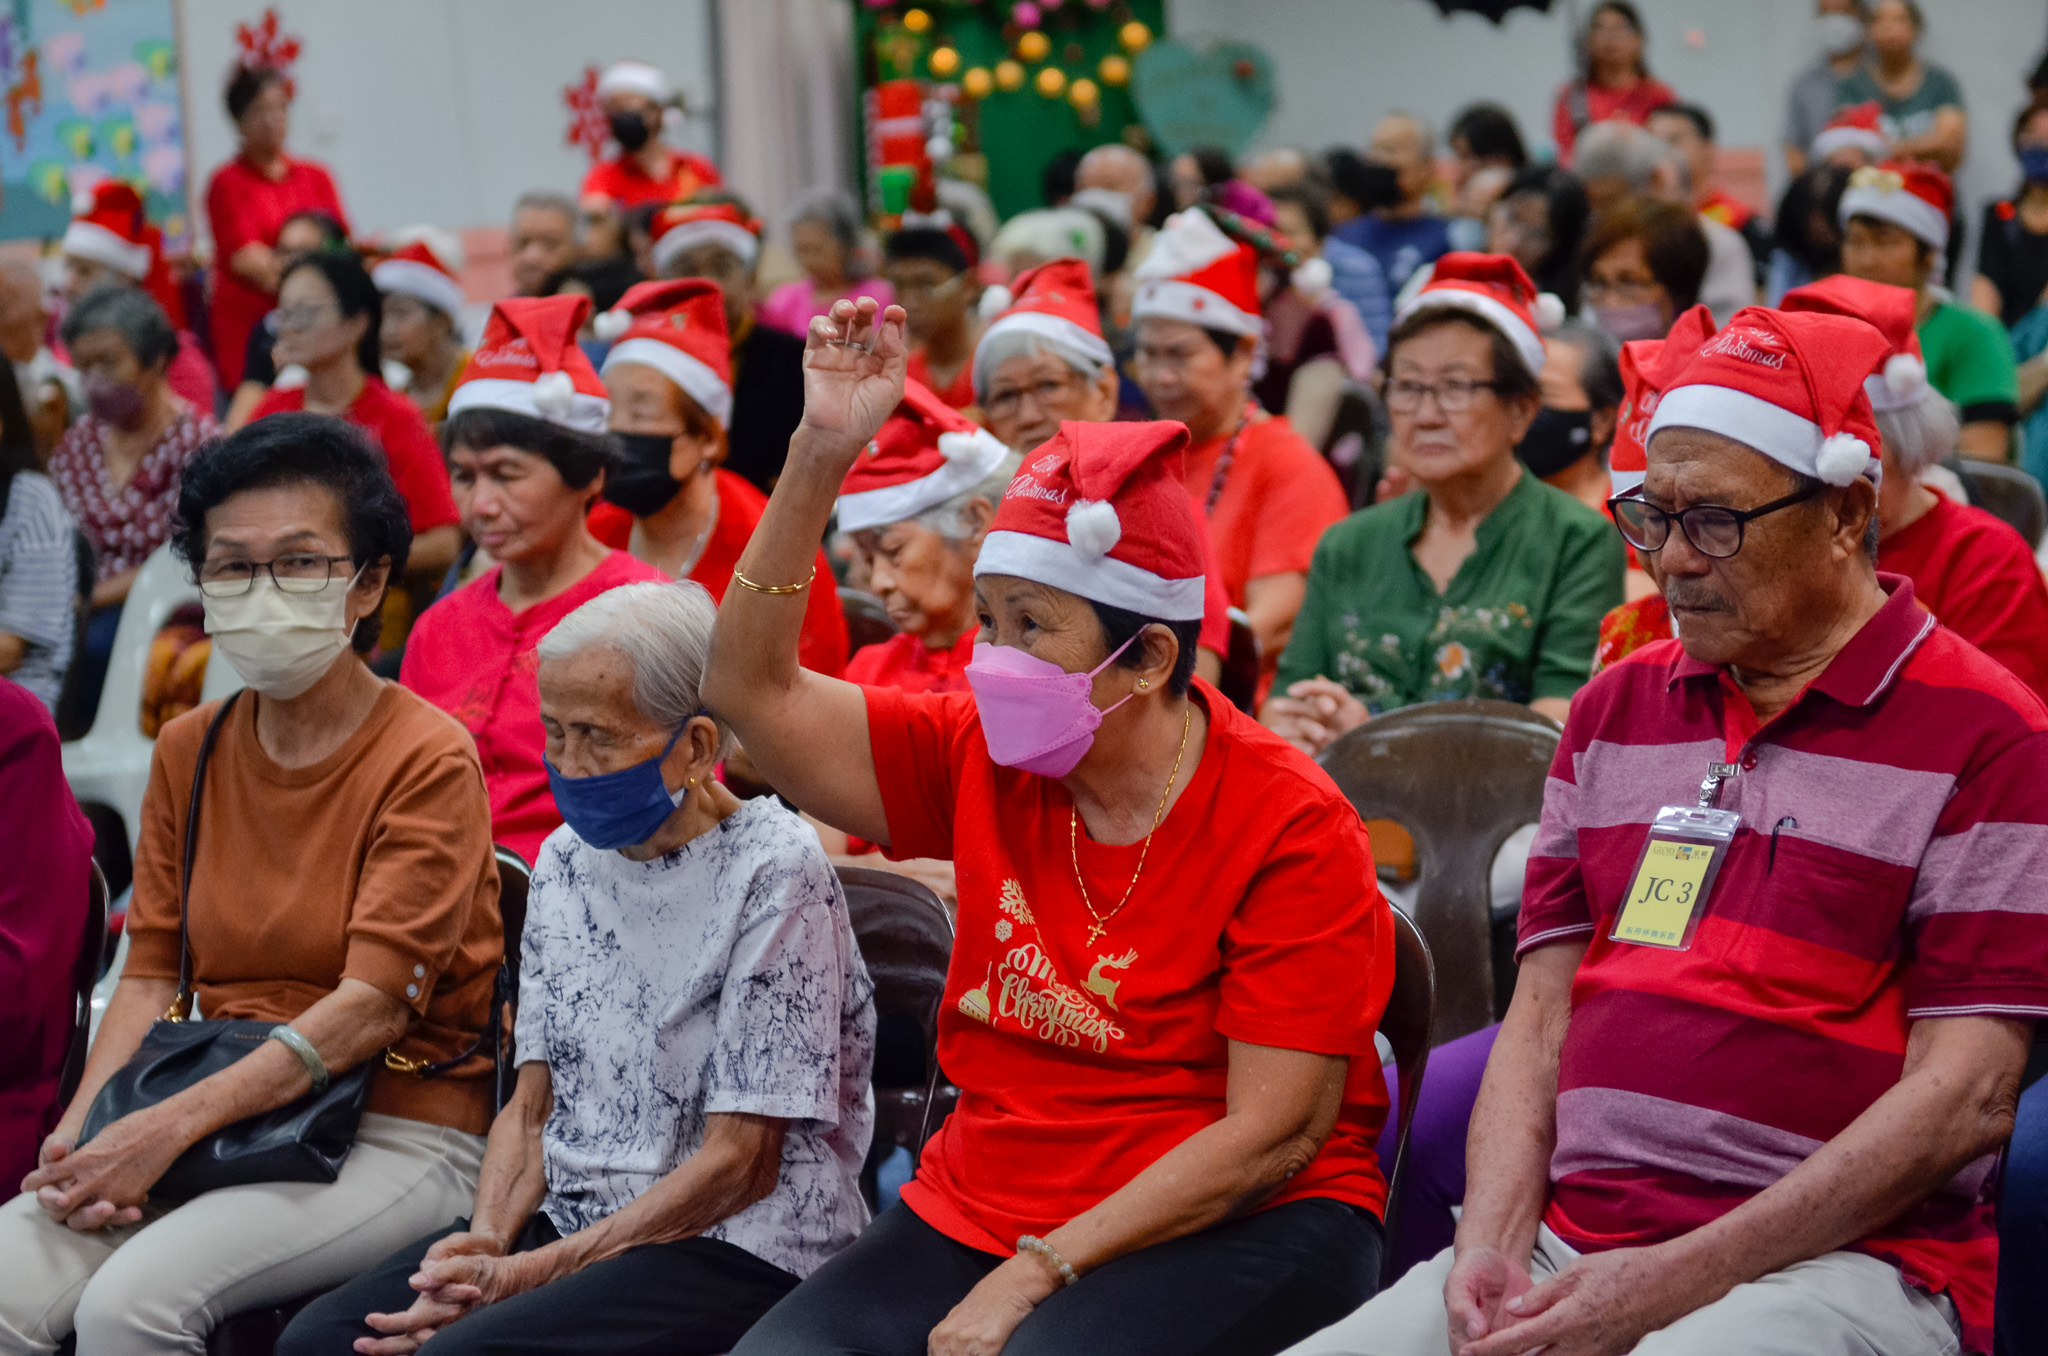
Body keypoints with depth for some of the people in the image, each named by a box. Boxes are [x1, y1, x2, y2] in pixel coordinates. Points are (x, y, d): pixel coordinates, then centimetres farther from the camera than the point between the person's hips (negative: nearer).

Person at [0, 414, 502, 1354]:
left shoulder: (429, 760, -8)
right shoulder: (187, 750, 13)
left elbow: (370, 1006, -15)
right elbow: (152, 969, 11)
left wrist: (168, 1127, -22)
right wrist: (82, 1129, -8)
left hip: (398, 1133, -5)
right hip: (219, 1117, 5)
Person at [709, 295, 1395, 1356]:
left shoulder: (1293, 827, -11)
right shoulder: (981, 760, 5)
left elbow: (1274, 1132, -14)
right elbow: (750, 688, 4)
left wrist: (1040, 1271, -17)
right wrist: (821, 454, -5)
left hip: (1236, 1227, -5)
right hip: (977, 1207, 6)